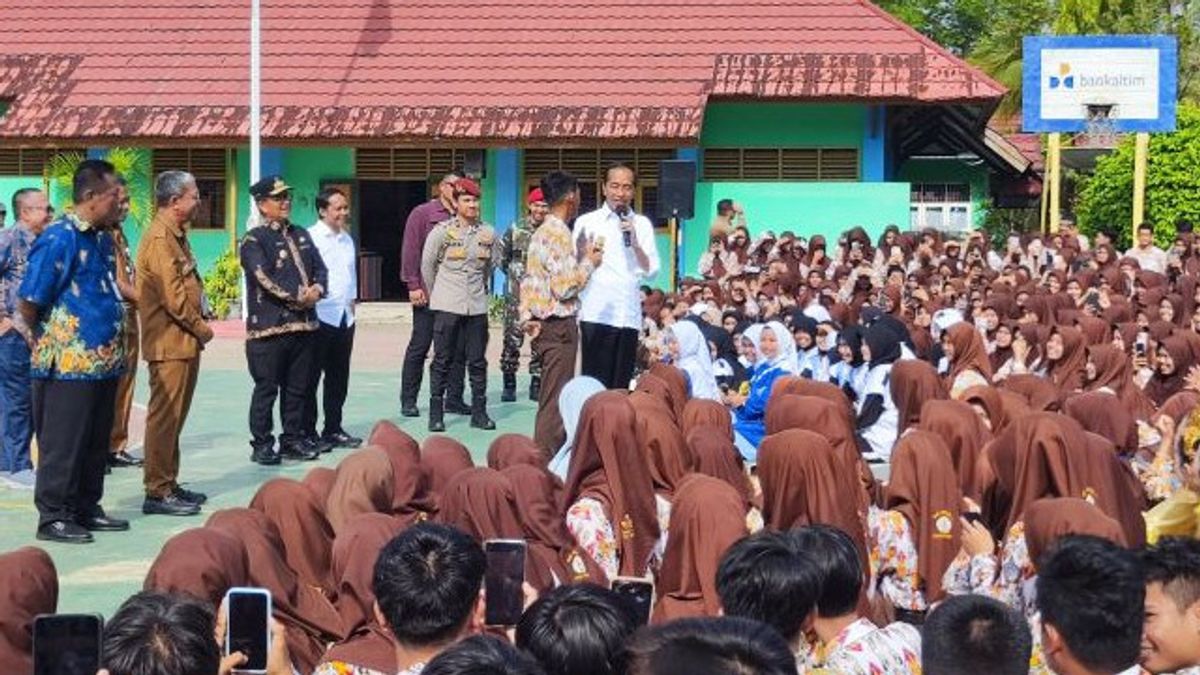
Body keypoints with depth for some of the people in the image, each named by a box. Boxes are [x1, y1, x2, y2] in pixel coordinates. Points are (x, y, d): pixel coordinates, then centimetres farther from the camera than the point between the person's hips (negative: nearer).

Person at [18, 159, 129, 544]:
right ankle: (53, 517, 8)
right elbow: (30, 302, -12)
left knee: (96, 443, 15)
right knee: (63, 444, 0)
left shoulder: (101, 238, 10)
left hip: (103, 362, 8)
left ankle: (86, 509, 26)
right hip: (68, 364, -8)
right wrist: (43, 341, 2)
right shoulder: (58, 239, -15)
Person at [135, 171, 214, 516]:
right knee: (165, 416, -6)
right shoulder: (160, 239, -16)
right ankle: (157, 491, -3)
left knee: (174, 416, 15)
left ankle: (169, 484, 23)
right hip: (170, 342, -10)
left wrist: (199, 325, 6)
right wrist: (201, 329, -10)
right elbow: (173, 295, -21)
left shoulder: (176, 236, 16)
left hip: (183, 342, 10)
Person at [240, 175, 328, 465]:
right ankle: (262, 445, 5)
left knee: (297, 387, 12)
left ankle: (293, 439, 21)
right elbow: (264, 278, -15)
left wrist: (317, 289, -7)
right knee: (266, 388, -2)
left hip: (303, 324, 7)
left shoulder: (301, 235, 18)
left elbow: (320, 268, 15)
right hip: (268, 326, -7)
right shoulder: (254, 240, -4)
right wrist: (297, 298, -15)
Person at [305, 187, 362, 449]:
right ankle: (307, 432, 3)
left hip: (344, 316, 7)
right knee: (312, 376, -1)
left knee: (339, 377, 12)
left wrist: (352, 299, 15)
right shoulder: (310, 238, -8)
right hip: (319, 316, -7)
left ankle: (333, 429, 20)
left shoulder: (347, 239, 16)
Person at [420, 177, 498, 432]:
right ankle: (436, 413, 7)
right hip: (447, 306, -3)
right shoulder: (441, 232, -5)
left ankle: (479, 412, 13)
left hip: (477, 306, 3)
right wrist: (435, 294, 12)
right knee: (442, 361, 1)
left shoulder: (488, 233, 3)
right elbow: (427, 265, 5)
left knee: (477, 361, 6)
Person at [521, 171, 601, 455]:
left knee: (549, 399, 16)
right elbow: (565, 288, -20)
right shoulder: (559, 234, -16)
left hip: (543, 324, 10)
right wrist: (588, 262, -8)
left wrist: (526, 317, 9)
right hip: (560, 326, -10)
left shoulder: (541, 232, 13)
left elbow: (528, 280, 14)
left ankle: (542, 456, 22)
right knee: (555, 402, -6)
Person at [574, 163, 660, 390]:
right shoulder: (587, 222, 4)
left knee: (622, 385, 5)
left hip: (629, 314, 3)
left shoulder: (642, 224, 12)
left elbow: (652, 271, 7)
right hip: (596, 314, -3)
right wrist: (585, 257, -18)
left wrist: (635, 242, -7)